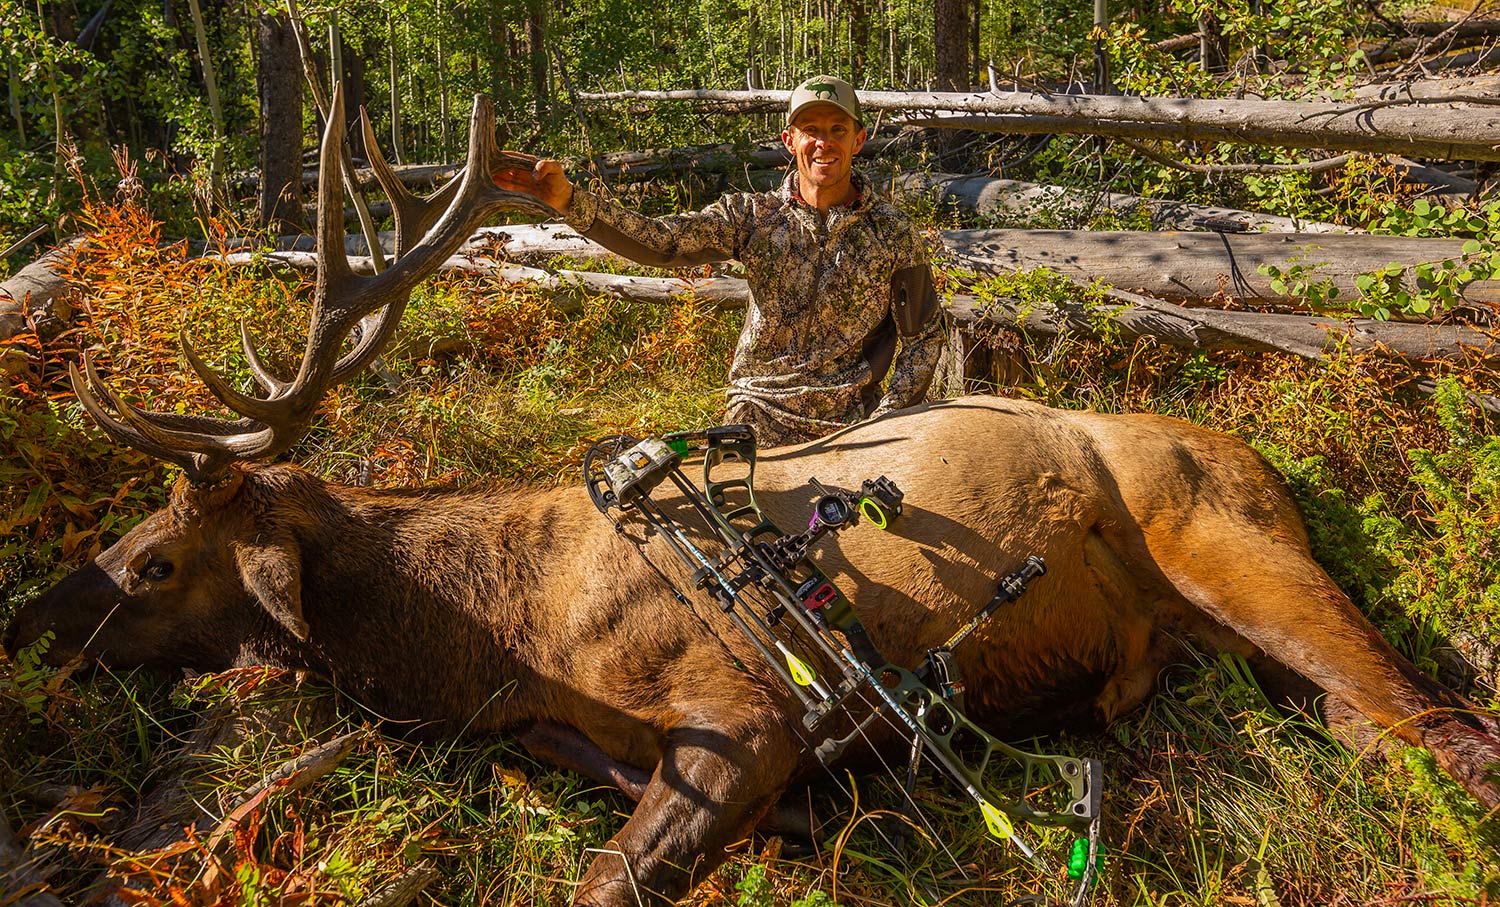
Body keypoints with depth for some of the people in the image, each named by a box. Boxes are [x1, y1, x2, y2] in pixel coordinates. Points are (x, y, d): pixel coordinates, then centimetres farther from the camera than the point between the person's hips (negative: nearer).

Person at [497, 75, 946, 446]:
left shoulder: (892, 232, -2)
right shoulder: (753, 216, -1)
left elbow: (925, 335, 3)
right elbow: (661, 240, -14)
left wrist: (884, 422, -7)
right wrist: (567, 198, -26)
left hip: (850, 423, 0)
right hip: (759, 415, 1)